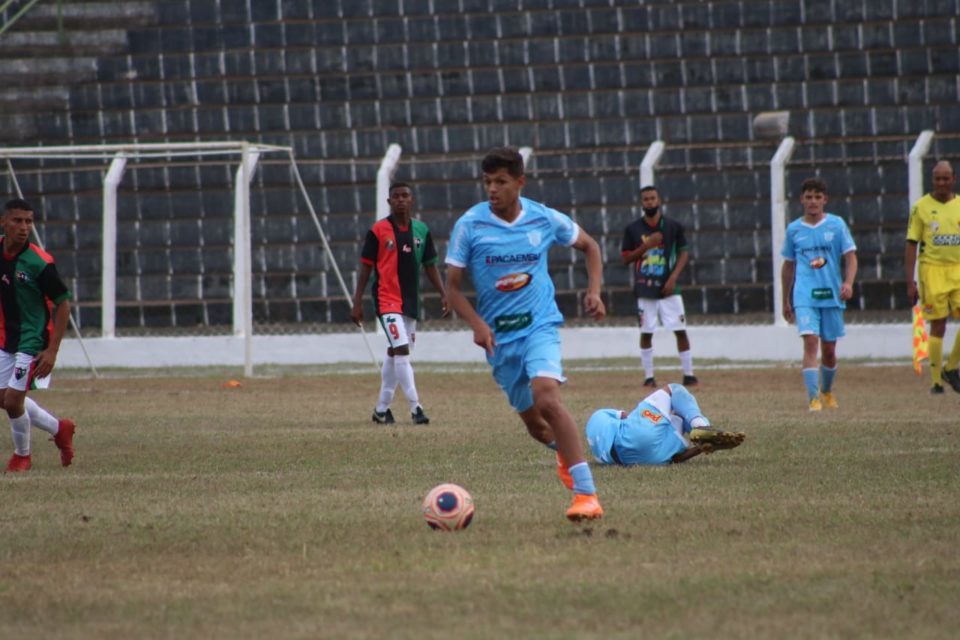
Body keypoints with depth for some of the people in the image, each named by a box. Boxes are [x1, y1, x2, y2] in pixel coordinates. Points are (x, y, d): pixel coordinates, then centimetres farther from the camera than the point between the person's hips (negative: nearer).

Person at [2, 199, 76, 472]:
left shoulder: (40, 262, -21)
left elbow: (63, 304, -16)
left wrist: (52, 351, -19)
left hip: (32, 342, -7)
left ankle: (22, 455, 16)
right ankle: (59, 429, 33)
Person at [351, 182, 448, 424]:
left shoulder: (421, 231, 7)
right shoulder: (378, 231, -6)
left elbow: (430, 265, 12)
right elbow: (366, 267, -3)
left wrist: (443, 294, 2)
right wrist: (357, 302, -5)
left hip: (411, 301, 5)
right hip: (387, 300, -5)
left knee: (394, 353, 13)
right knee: (401, 350, -16)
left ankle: (382, 409, 24)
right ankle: (415, 407, -19)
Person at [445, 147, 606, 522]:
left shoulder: (545, 219, -4)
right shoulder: (470, 225, -7)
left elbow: (589, 246, 16)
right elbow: (453, 287, -2)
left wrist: (594, 291, 1)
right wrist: (477, 325, -18)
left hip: (539, 325, -2)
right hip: (498, 335, 2)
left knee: (546, 398, -27)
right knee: (532, 421, 12)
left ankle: (587, 494, -29)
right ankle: (565, 452, 49)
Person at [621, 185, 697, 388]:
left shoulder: (673, 226, 1)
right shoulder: (633, 229, 1)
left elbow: (683, 253, 6)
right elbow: (626, 258, 2)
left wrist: (673, 277, -7)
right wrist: (646, 245, -13)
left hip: (668, 288, 0)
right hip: (645, 289, 0)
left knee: (680, 331, -4)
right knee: (646, 332, 2)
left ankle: (688, 374, 3)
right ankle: (648, 377, 9)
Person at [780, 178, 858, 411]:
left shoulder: (837, 224, 3)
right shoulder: (794, 229, 7)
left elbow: (850, 257, 1)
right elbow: (788, 266, 16)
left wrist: (848, 283, -17)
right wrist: (786, 301, 18)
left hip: (831, 295, 1)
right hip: (805, 295, -1)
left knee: (829, 348, 10)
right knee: (810, 341, -18)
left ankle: (827, 392, 35)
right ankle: (813, 398, -21)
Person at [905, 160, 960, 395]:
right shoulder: (921, 207, 1)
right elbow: (911, 246, 1)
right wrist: (910, 282, -5)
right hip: (932, 268, -3)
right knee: (938, 326, -3)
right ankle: (936, 380, 4)